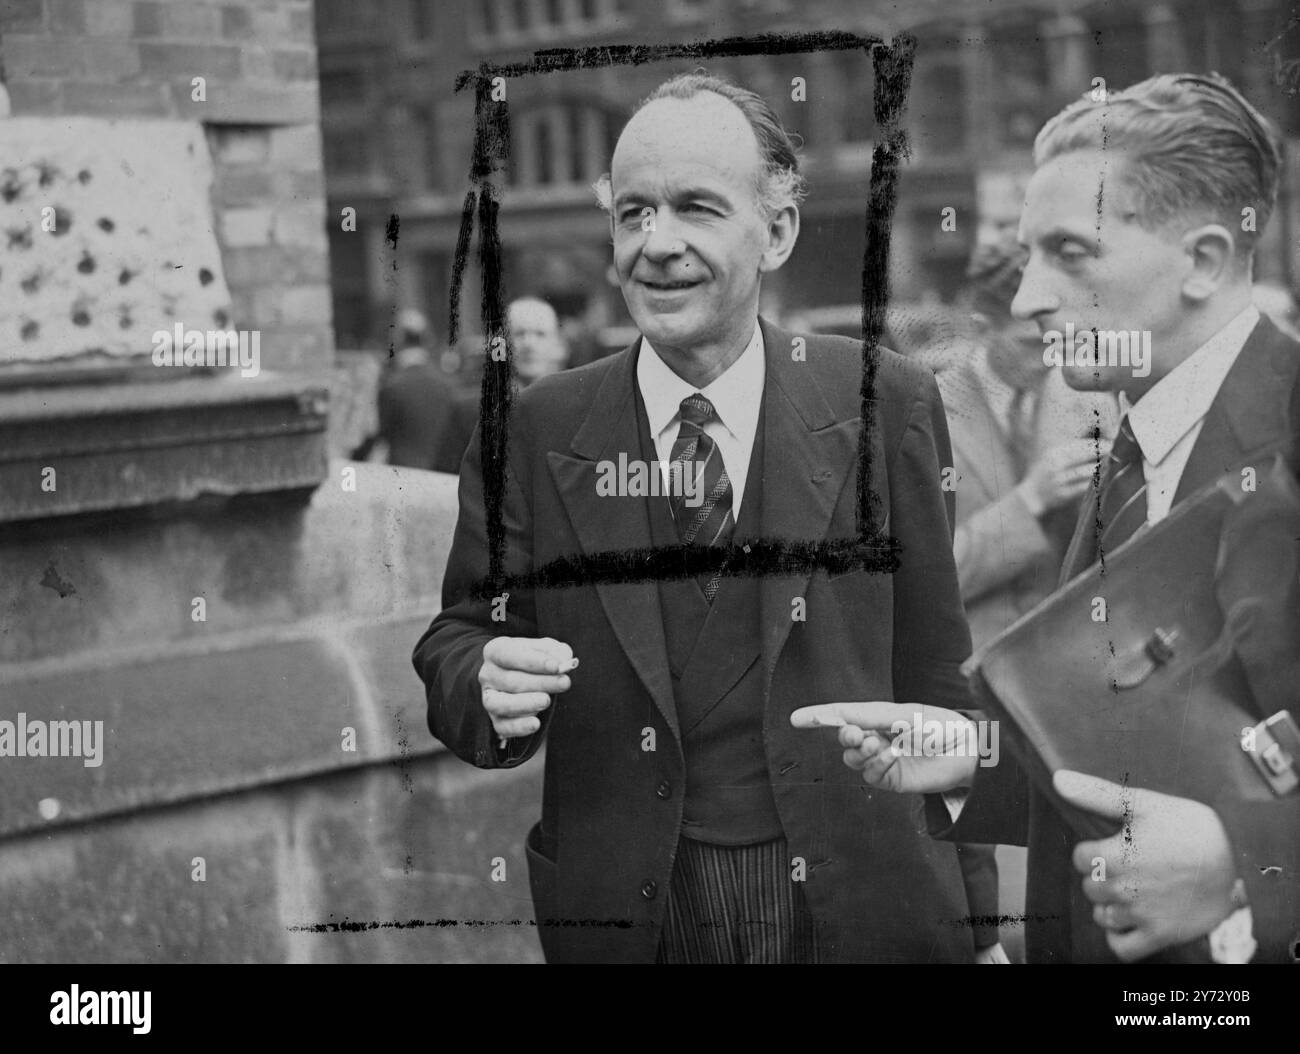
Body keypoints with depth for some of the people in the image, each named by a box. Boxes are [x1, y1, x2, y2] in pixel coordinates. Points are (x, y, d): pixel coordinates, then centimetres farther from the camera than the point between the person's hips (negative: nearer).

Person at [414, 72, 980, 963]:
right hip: (623, 916, 1)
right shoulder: (534, 433, -2)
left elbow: (935, 672, -3)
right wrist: (489, 684, -21)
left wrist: (978, 923, -4)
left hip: (861, 910, -1)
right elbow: (458, 637, 2)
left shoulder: (884, 406, -5)